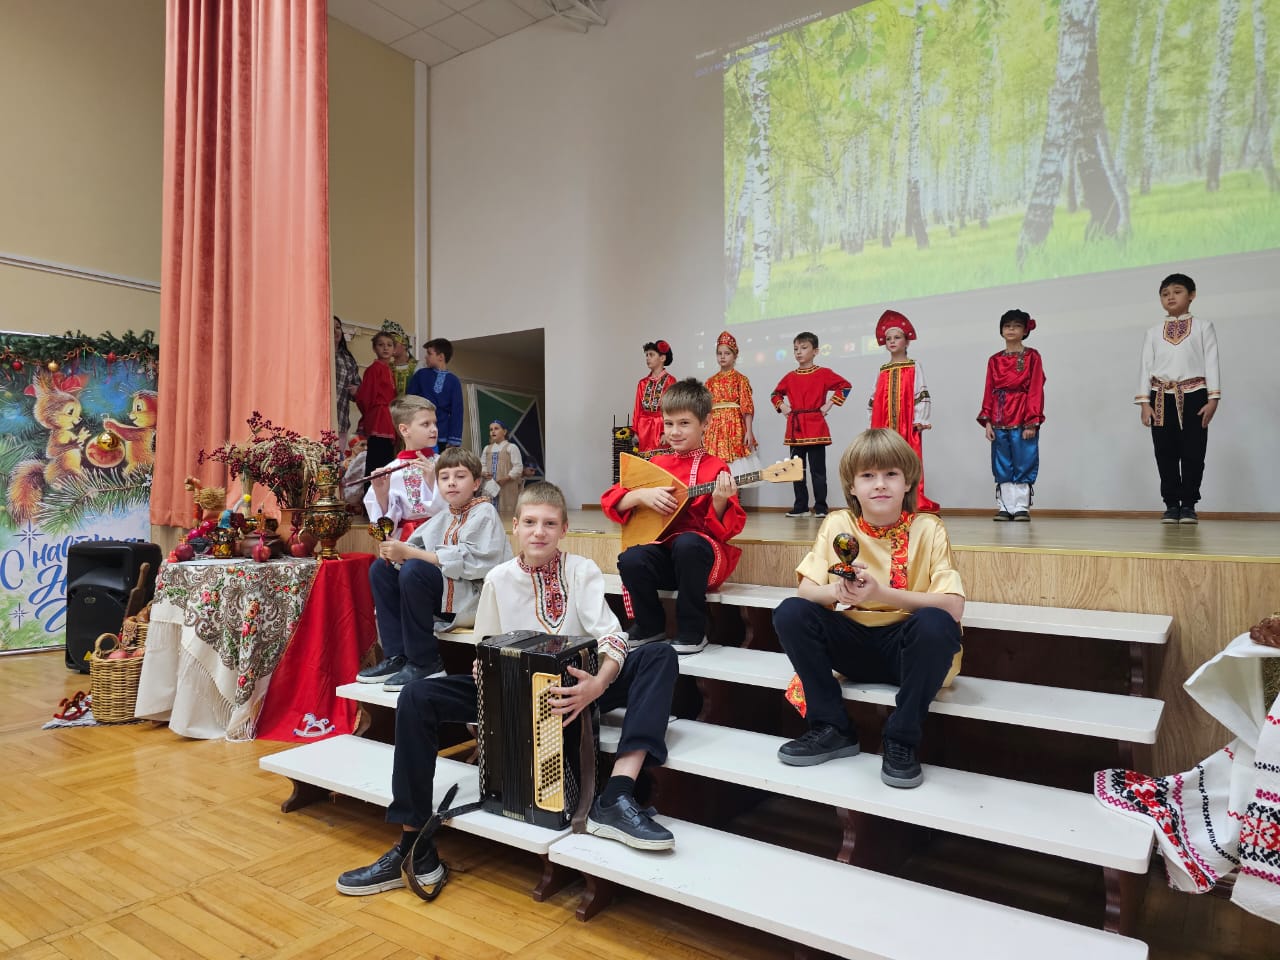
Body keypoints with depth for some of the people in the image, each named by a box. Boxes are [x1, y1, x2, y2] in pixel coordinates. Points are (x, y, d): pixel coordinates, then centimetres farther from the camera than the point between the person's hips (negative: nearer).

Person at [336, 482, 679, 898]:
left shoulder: (582, 571, -4)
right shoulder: (499, 578, 2)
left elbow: (612, 637, -15)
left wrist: (599, 683, -36)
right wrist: (484, 671, -16)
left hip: (571, 690, -1)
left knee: (660, 656, -26)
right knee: (416, 698, -19)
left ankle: (615, 800, -37)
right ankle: (414, 849, -12)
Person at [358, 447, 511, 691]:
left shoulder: (484, 513, -7)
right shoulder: (443, 518, 18)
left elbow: (468, 563, -21)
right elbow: (415, 549, 10)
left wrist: (408, 553, -22)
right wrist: (397, 550, -15)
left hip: (476, 596, -8)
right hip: (445, 595, 8)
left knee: (414, 570, -28)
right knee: (381, 569, 3)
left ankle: (425, 663, -16)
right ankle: (396, 657, 1)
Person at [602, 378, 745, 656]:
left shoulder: (715, 468, -2)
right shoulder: (655, 464, 10)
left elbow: (728, 529, -7)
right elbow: (610, 500, 8)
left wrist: (719, 502, -27)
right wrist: (642, 495, -10)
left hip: (701, 552, -3)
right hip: (664, 550, 3)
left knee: (687, 543, -36)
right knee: (631, 560, -27)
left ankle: (692, 633, -14)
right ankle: (651, 626, 4)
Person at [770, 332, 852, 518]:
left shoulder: (823, 373, 0)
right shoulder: (790, 377, 12)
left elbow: (845, 386, -4)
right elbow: (775, 394, 26)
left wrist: (829, 404, -8)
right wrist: (781, 406, 9)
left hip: (815, 427, -4)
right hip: (795, 429, 5)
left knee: (817, 471, -3)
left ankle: (820, 508, 4)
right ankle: (800, 507, 16)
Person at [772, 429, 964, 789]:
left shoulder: (928, 529, -10)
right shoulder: (838, 525, -2)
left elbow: (953, 607, -20)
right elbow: (805, 590, -7)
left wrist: (881, 593, -32)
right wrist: (836, 591, -31)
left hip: (908, 645, -3)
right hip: (855, 643, 3)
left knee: (935, 623, -35)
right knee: (790, 613, -20)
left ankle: (902, 740, -15)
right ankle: (832, 729, -6)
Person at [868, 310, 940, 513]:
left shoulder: (914, 367, 4)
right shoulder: (883, 371, 14)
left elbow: (921, 394, -2)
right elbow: (875, 399, 16)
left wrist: (920, 419, -10)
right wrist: (874, 423, 10)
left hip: (907, 424, -4)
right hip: (884, 426, 4)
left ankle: (913, 501, -6)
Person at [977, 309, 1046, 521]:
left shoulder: (1032, 357, 1)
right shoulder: (995, 360, 11)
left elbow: (1036, 390, -4)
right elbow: (988, 392, 9)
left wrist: (1032, 422, -12)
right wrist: (987, 421, 1)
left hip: (1023, 419, -3)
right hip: (999, 420, 4)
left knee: (1024, 464, -1)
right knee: (1002, 466, 6)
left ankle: (1022, 507, 5)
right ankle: (1005, 506, 11)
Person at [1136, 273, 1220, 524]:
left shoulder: (1203, 327, 7)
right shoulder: (1154, 332, 12)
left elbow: (1211, 363, 1)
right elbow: (1146, 366, 7)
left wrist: (1213, 398, -8)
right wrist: (1144, 402, -2)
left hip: (1193, 395, -2)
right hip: (1162, 397, 2)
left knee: (1193, 452, -1)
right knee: (1165, 454, 2)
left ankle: (1189, 505, 8)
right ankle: (1172, 505, 10)